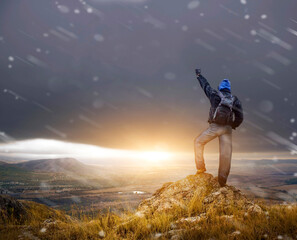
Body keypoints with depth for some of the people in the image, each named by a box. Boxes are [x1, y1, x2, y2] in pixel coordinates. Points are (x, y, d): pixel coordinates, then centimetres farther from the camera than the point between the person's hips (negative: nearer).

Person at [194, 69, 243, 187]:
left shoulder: (215, 94, 6)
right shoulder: (235, 100, 12)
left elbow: (205, 85, 23)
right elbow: (240, 117, 6)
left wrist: (199, 75, 40)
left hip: (215, 127, -2)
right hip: (227, 129, 2)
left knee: (198, 142, 17)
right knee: (226, 154, 3)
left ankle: (200, 167, 12)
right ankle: (222, 181, 2)